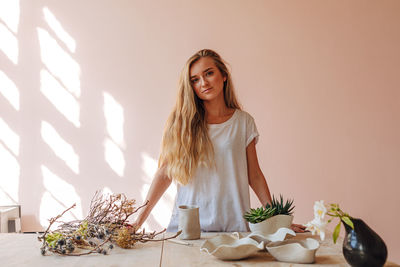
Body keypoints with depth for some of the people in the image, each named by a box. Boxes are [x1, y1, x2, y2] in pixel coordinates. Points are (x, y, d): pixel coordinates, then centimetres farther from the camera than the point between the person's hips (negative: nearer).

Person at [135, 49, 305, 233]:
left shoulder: (244, 122, 5)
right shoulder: (181, 122, 3)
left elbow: (254, 175, 10)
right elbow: (165, 173, 3)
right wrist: (140, 218, -1)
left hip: (233, 224, 1)